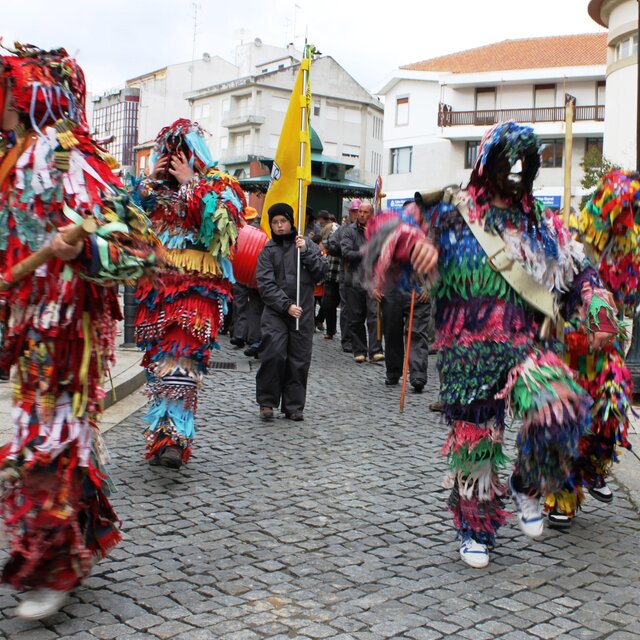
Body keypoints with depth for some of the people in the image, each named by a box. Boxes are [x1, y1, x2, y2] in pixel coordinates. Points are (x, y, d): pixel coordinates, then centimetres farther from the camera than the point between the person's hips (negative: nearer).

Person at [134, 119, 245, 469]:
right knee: (158, 357, 3)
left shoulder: (220, 186, 8)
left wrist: (190, 183, -7)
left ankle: (174, 437, -23)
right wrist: (149, 181, 3)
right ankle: (163, 437, 10)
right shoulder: (156, 187, 21)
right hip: (156, 284, 5)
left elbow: (217, 222, -11)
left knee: (182, 354, -20)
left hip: (198, 286, -5)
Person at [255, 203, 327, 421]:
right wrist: (286, 305, -15)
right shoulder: (268, 250, 4)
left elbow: (321, 272, 1)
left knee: (299, 359, 3)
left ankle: (294, 405, 13)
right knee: (274, 354, -14)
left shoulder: (307, 244, 8)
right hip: (276, 312, -1)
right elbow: (266, 284, -4)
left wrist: (306, 252, -10)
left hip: (303, 312, 2)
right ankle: (267, 401, 1)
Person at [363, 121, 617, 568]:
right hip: (468, 354, -1)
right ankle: (476, 530, 31)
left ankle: (528, 485, 4)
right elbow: (388, 230, -6)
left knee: (563, 409, -26)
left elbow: (581, 272, 15)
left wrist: (600, 315, -3)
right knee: (474, 443, 5)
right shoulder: (451, 214, 2)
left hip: (525, 346, 2)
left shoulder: (542, 225, 12)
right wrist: (412, 240, -30)